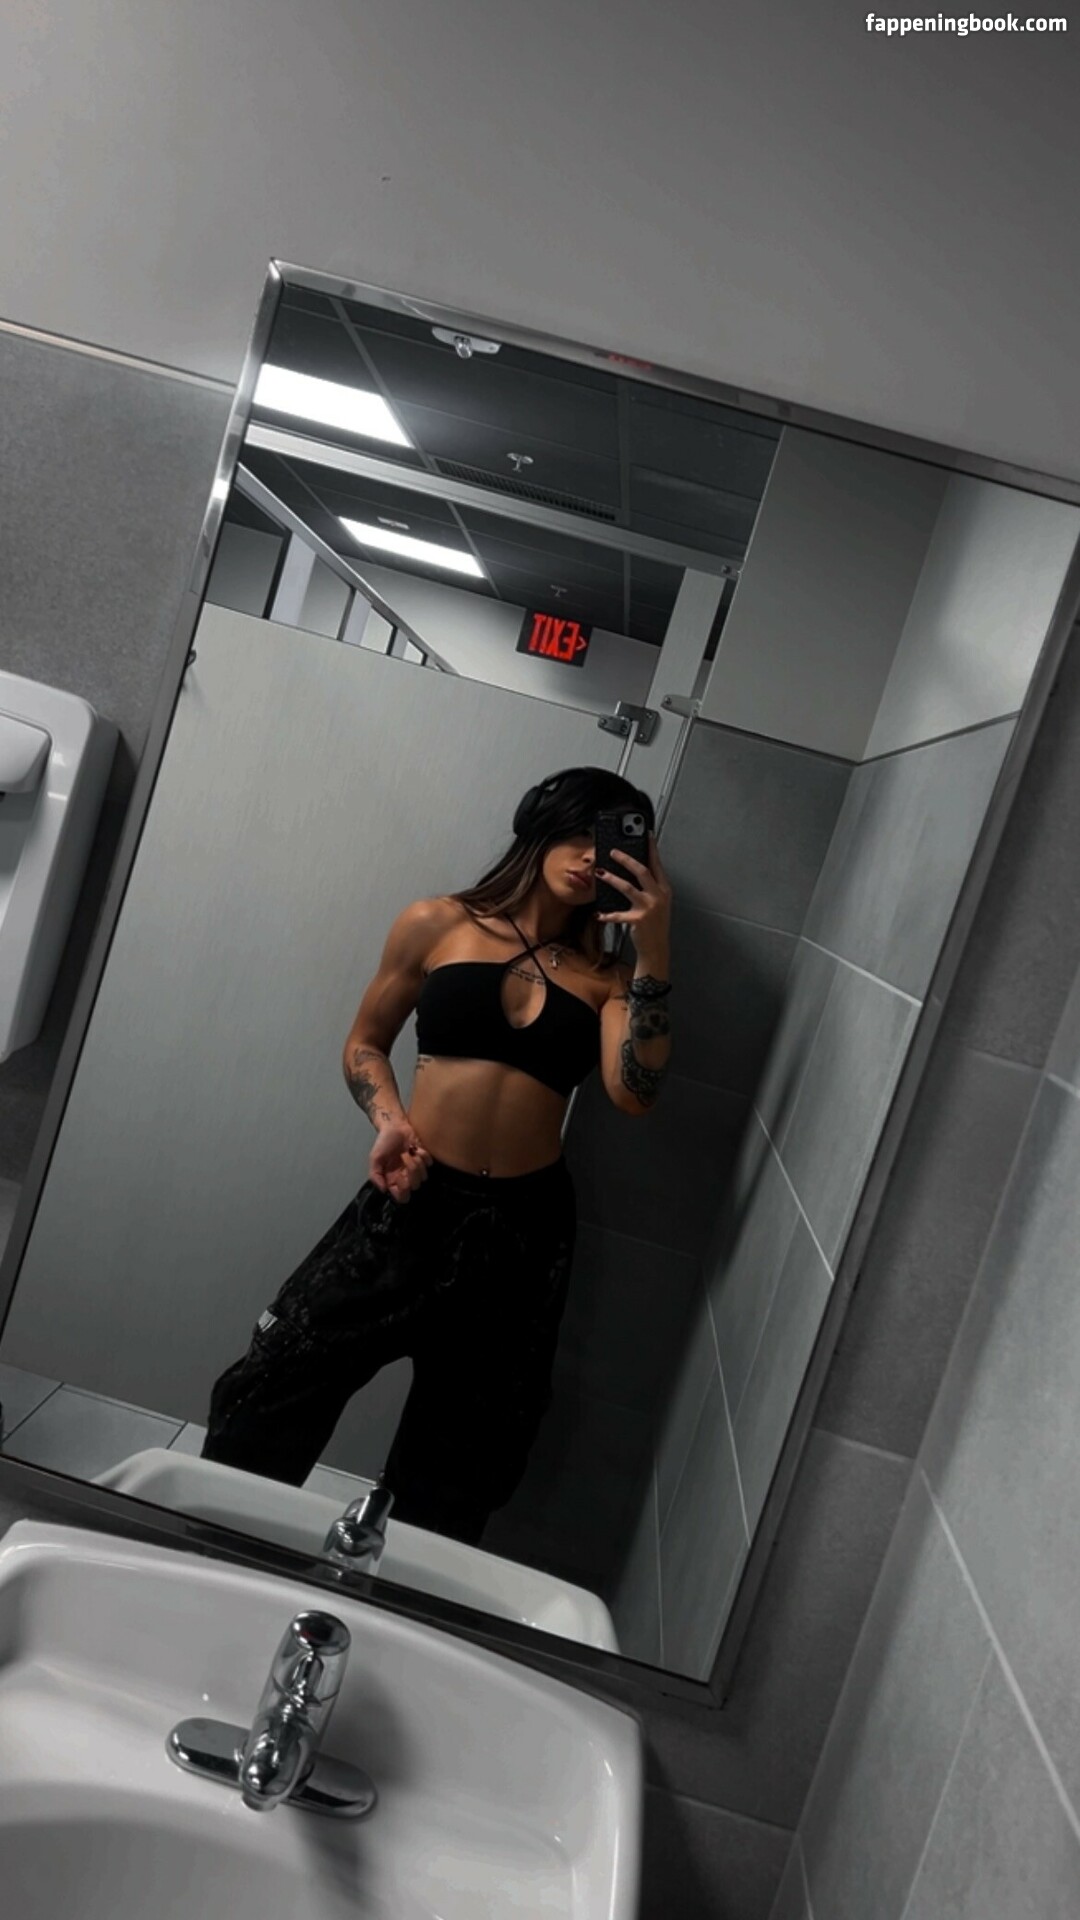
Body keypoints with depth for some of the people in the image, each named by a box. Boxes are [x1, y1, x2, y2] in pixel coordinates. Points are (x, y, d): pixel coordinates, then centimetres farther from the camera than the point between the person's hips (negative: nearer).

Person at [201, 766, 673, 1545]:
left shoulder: (608, 977, 1)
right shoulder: (438, 925, 2)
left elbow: (635, 1093, -14)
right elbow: (366, 1042, 9)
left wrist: (654, 947, -17)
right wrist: (389, 1119, -10)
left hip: (522, 1225, 1)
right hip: (412, 1201, 0)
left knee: (462, 1456, 16)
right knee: (276, 1386, 1)